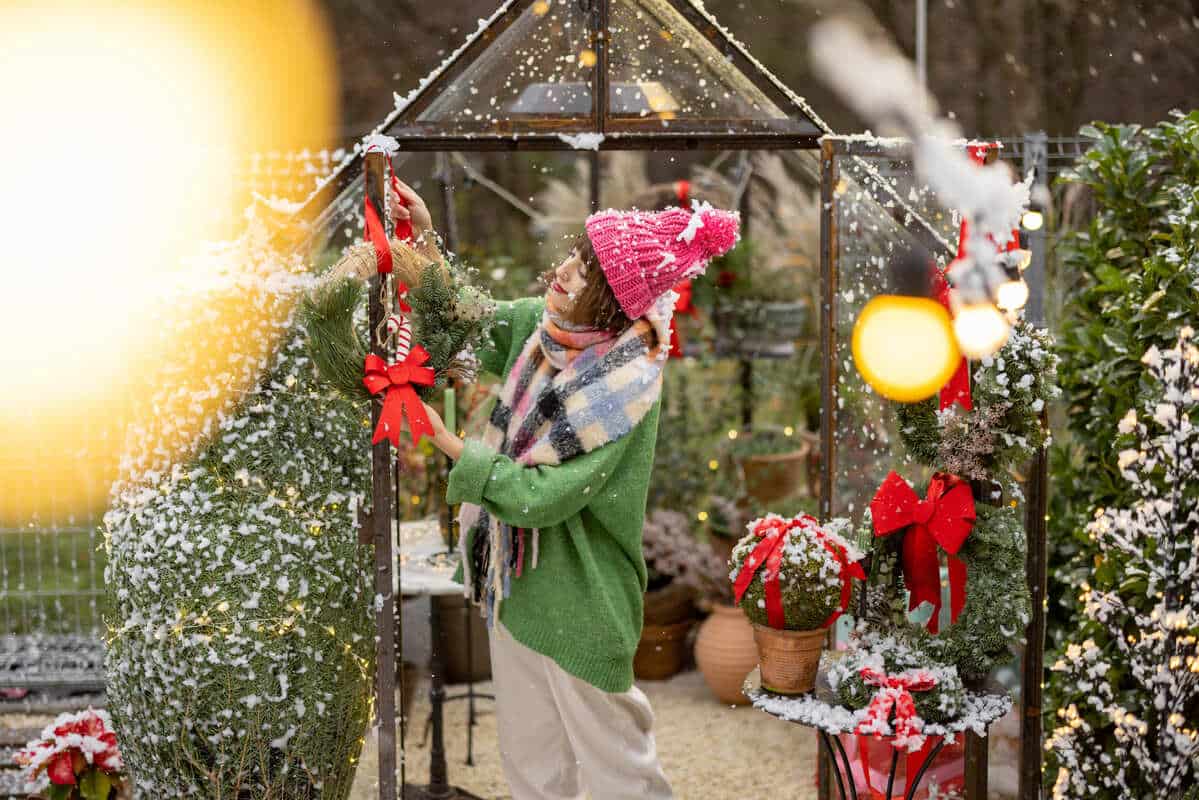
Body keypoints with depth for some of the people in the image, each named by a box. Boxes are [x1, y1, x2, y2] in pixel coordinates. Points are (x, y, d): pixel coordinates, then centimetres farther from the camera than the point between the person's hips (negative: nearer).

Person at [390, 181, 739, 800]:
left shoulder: (629, 389, -24)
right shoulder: (540, 324, -4)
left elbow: (543, 497, -26)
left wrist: (446, 441, -23)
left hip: (579, 603, -7)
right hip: (516, 575, 7)